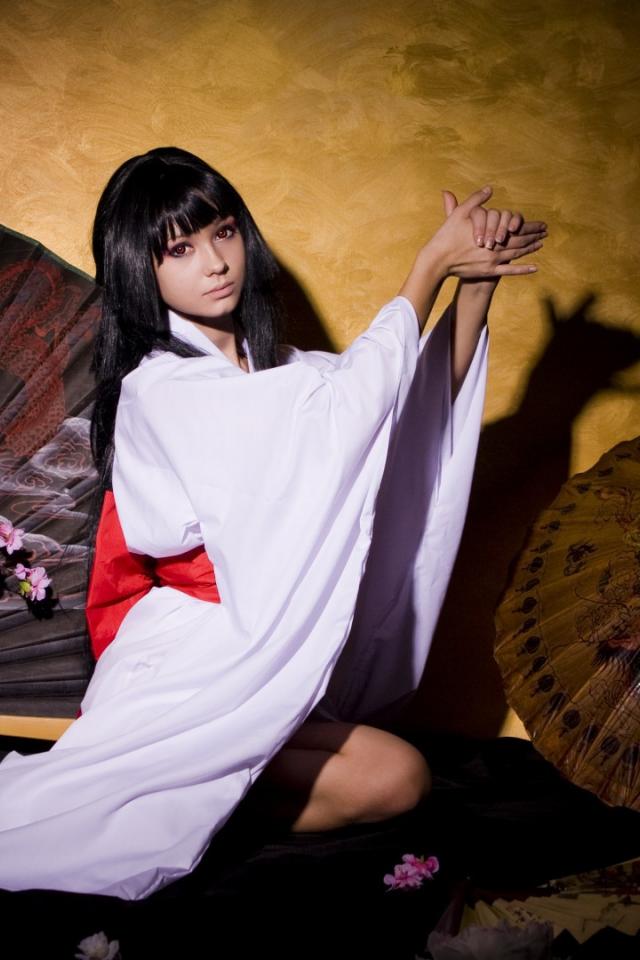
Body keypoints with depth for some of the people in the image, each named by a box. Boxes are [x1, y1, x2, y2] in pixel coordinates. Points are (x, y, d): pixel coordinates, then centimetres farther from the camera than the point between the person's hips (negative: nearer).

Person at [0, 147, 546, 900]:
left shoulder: (269, 368, 11)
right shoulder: (161, 387, -15)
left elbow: (429, 399, 4)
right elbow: (347, 404, -21)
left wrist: (475, 283, -11)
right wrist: (432, 264, -13)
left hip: (257, 656, 9)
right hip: (188, 665, -8)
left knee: (392, 780, -11)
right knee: (396, 777, -20)